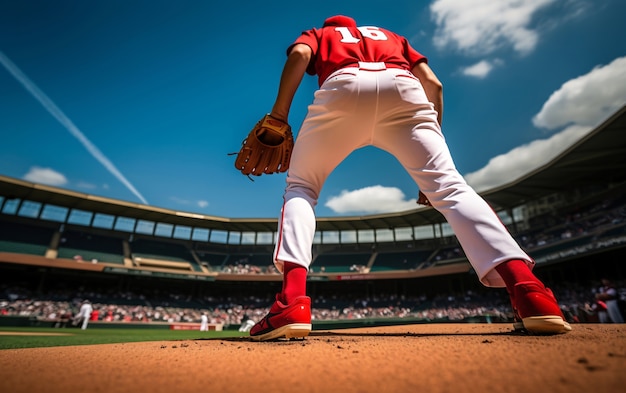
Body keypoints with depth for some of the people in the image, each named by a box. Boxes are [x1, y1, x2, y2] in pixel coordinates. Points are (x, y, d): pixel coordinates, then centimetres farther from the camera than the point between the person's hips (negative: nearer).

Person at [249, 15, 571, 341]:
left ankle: (291, 303, -13)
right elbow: (433, 83, 24)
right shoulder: (391, 36, 42)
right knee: (449, 186, 1)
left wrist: (278, 117, 4)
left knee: (299, 188, 8)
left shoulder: (317, 34, 38)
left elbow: (299, 54, 9)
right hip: (403, 87, 3)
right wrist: (430, 143, 24)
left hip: (343, 87, -1)